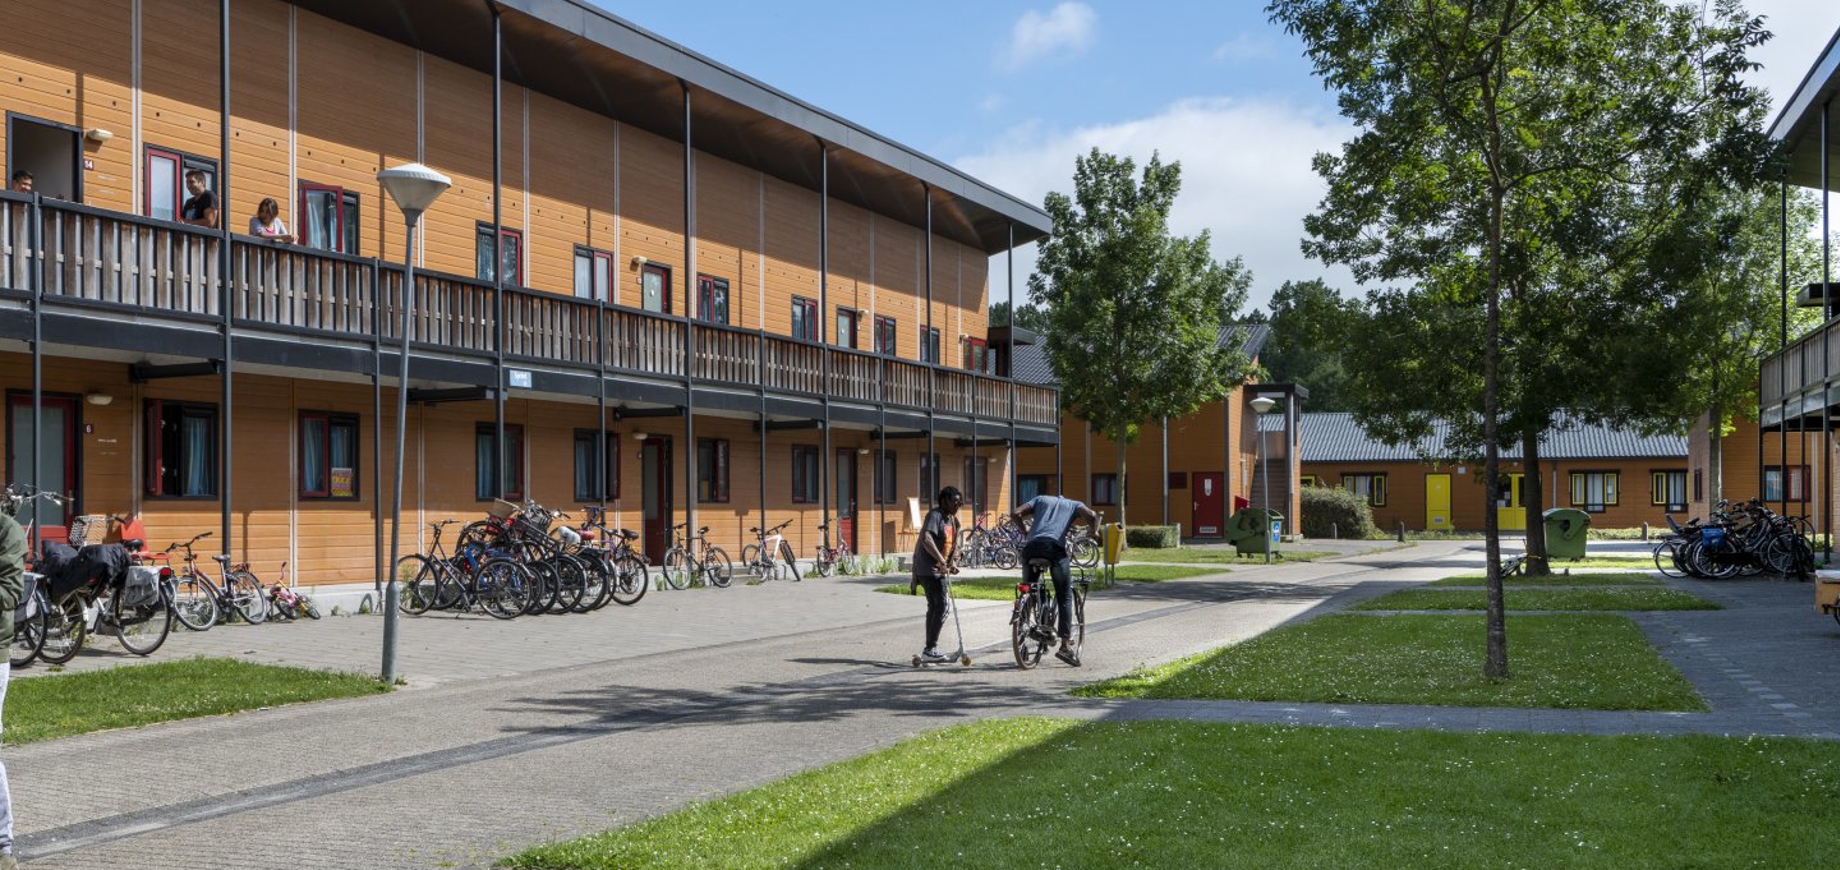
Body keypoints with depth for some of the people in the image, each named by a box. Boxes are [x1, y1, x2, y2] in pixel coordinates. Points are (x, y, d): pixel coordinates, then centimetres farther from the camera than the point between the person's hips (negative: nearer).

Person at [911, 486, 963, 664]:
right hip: (928, 568, -10)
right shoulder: (935, 515, -14)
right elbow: (926, 539, -29)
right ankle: (930, 649, -12)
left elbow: (954, 545, 16)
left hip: (939, 569, 10)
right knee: (941, 607, -14)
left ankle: (929, 650, 21)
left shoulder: (953, 520, 15)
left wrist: (953, 562, -3)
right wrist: (941, 560, -36)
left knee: (934, 607, 13)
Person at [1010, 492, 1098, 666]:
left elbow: (1015, 514, 18)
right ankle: (1065, 645, -4)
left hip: (1032, 546, 2)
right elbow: (1090, 515, 4)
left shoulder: (1040, 499, 32)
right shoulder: (1074, 505, 28)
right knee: (1065, 597, 5)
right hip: (1055, 546, -2)